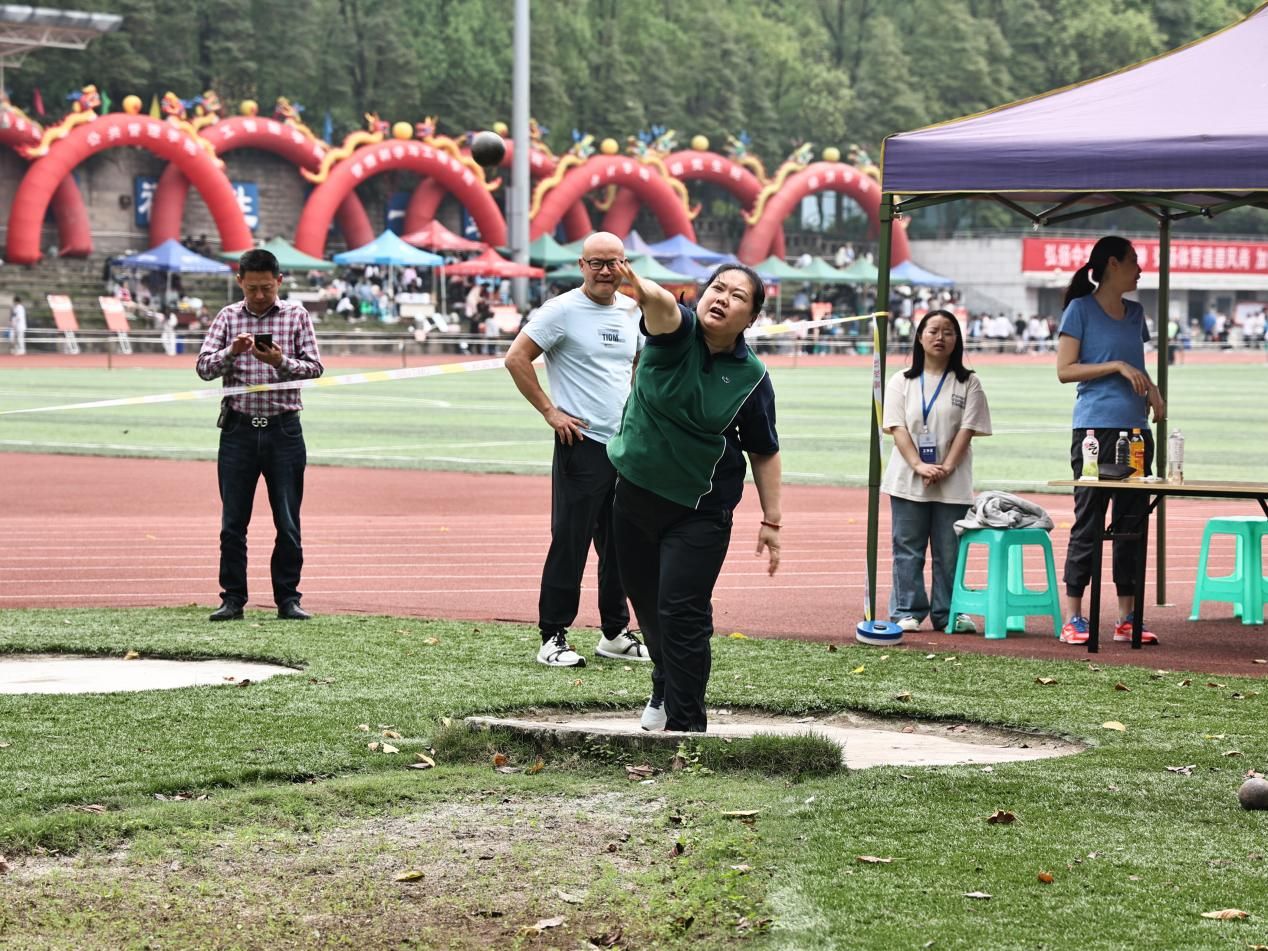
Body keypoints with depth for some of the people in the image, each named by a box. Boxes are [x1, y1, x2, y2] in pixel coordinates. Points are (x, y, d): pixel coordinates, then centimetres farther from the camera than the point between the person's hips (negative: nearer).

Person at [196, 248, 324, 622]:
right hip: (239, 429, 1)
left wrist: (281, 361, -17)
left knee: (288, 522, 1)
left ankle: (288, 598, 8)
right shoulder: (228, 317, 7)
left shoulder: (296, 315, 5)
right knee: (233, 521, 2)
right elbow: (204, 367, 1)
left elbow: (314, 367, 0)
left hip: (283, 429, -1)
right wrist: (232, 352, -18)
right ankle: (233, 598, 8)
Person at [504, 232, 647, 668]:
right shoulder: (562, 310, -8)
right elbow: (516, 358, -10)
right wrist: (550, 411, -11)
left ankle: (615, 634, 22)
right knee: (570, 542, -7)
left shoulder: (633, 312, 11)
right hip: (582, 444, -6)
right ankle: (553, 637, -2)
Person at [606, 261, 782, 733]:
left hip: (699, 510, -3)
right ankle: (665, 686, 45)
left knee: (683, 614, -12)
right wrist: (644, 289, -62)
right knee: (647, 603, 19)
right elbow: (663, 308, -38)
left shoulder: (751, 376, -10)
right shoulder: (676, 331, -12)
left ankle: (686, 725, -2)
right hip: (635, 494, 3)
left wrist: (771, 521, -3)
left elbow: (764, 452, -1)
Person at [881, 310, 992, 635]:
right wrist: (919, 465, -15)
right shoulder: (902, 382, 8)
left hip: (952, 483, 0)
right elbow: (897, 428, -1)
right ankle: (907, 612, 6)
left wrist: (947, 467, -14)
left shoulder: (968, 384, 6)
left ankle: (948, 613, 8)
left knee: (950, 552, 1)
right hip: (908, 482, 0)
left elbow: (967, 429, -2)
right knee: (908, 550, 1)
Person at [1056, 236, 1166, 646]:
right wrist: (1116, 366, -15)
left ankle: (1126, 619, 11)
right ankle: (1073, 619, -1)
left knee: (1132, 523, 6)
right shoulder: (1081, 309, -2)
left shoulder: (1134, 313, 17)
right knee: (1088, 523, -4)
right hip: (1095, 429, -7)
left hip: (1135, 427, 7)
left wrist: (1151, 389, 6)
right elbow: (1065, 370, -7)